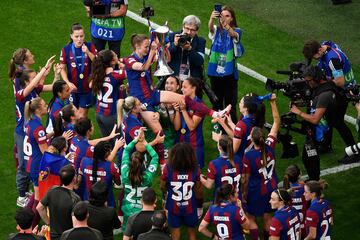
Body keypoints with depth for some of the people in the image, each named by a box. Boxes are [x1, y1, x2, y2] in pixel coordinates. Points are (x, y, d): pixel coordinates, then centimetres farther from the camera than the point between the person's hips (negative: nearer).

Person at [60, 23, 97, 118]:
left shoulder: (90, 46, -6)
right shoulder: (66, 49, -6)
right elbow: (62, 69, -2)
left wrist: (88, 52, -28)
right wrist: (68, 83, -15)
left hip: (87, 86, -1)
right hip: (73, 87, 1)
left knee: (82, 114, 4)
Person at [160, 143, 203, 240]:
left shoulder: (168, 168, -24)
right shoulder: (195, 169, -21)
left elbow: (162, 187, -8)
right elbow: (199, 190, -10)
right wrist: (200, 204, 8)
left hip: (173, 207, 0)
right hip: (191, 207, 0)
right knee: (191, 232, 22)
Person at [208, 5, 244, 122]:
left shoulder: (236, 31, -2)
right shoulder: (216, 30, 2)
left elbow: (233, 34, -27)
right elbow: (210, 27, -22)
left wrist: (226, 26, -51)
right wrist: (212, 19, -47)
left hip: (229, 72, -2)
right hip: (215, 70, 2)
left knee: (230, 103, 0)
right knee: (216, 101, 9)